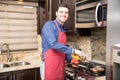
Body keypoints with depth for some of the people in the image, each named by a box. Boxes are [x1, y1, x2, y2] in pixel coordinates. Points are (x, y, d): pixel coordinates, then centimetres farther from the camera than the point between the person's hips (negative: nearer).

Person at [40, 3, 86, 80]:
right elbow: (53, 44, -24)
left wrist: (70, 59, 8)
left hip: (60, 66, 8)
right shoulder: (49, 25, -10)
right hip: (50, 66, -7)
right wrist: (73, 50, -21)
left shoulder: (63, 30, 13)